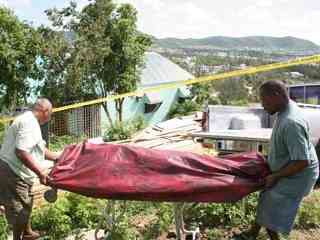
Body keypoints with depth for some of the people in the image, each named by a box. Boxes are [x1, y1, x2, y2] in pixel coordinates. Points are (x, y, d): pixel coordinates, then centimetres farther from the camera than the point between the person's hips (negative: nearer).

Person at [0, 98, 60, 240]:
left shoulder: (30, 121, 13)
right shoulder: (29, 123, -21)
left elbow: (39, 149, 21)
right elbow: (21, 152, -31)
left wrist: (58, 158, 24)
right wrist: (40, 172, -27)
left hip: (17, 173, 11)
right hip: (13, 173, -11)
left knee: (25, 206, 25)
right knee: (19, 210, 3)